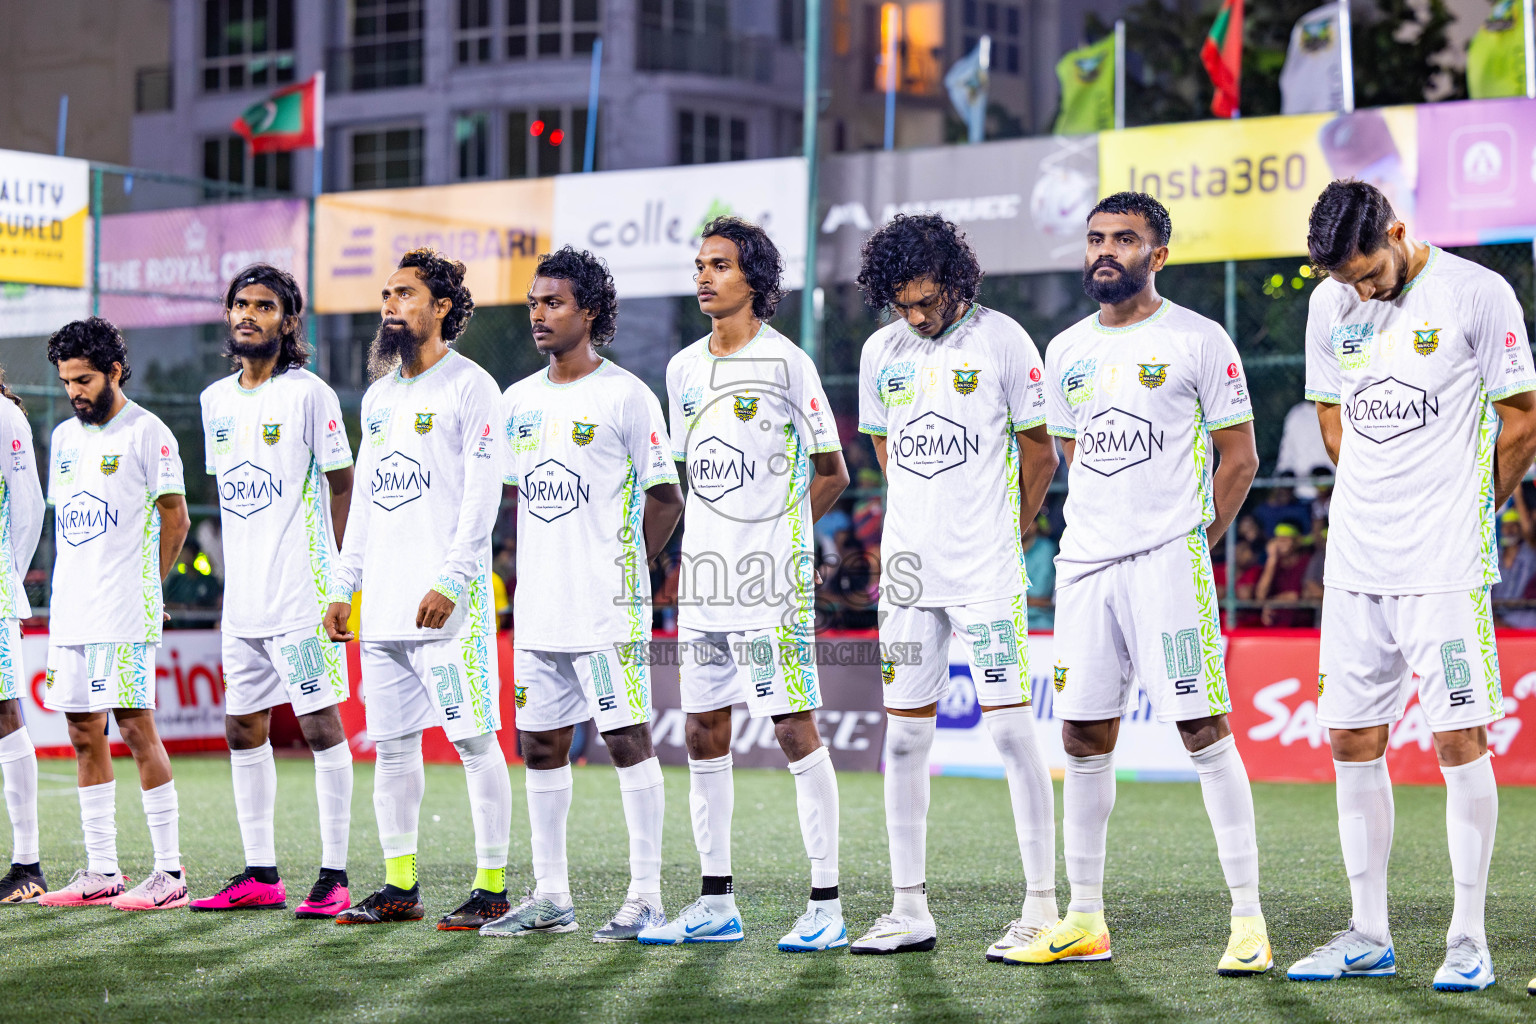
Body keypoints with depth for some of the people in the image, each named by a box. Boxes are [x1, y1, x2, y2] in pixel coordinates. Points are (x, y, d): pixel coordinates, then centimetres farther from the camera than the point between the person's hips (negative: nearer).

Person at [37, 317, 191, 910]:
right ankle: (102, 871, 12)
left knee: (135, 728, -9)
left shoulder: (146, 432, -5)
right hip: (69, 611, 7)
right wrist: (65, 596, 14)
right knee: (84, 734, 7)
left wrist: (144, 585, 3)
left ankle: (169, 872, -5)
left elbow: (174, 519, -3)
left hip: (125, 615, -7)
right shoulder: (63, 437, 16)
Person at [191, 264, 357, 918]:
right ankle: (260, 875, 17)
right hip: (241, 595, 7)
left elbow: (341, 484, -5)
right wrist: (241, 567, 15)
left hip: (302, 594, -7)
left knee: (321, 725, -6)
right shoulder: (216, 400, 13)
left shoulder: (309, 394, -7)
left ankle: (333, 875, -3)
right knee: (243, 728, 9)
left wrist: (336, 572, -9)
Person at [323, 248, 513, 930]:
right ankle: (400, 886, 15)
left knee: (474, 739, -6)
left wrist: (451, 581, -18)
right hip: (383, 604, 8)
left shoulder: (469, 387, -4)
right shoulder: (378, 396, 18)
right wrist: (342, 586, 15)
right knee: (391, 744, 9)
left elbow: (482, 493, -11)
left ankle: (492, 890, -3)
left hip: (448, 602, -8)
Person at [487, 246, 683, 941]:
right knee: (540, 744, 9)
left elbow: (665, 498, -5)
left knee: (627, 738, -5)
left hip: (608, 608, -7)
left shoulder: (625, 396, -6)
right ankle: (550, 897, 16)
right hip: (538, 609, 7)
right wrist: (532, 567, 14)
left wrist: (621, 565, -3)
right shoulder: (518, 401, 13)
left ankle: (645, 897, -2)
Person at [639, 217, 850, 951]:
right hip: (703, 579, 7)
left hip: (772, 582, -6)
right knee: (704, 735, 7)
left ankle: (826, 905, -3)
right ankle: (715, 904, 15)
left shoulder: (785, 362, -5)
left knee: (794, 727, -7)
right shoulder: (684, 368, 13)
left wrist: (778, 533, -2)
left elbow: (831, 475, -1)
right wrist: (704, 550, 9)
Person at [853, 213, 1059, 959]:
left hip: (987, 571, -5)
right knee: (904, 736, 5)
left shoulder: (1001, 341, -5)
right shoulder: (881, 352, 9)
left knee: (1010, 727, -7)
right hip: (909, 566, 5)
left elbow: (1039, 454, 2)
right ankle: (910, 910, 13)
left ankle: (1042, 909, -3)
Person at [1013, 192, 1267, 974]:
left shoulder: (1198, 342, -3)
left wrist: (1193, 543, -2)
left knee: (1204, 732, -8)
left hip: (1169, 562, -6)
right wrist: (1100, 532, 13)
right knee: (1084, 738, 7)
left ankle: (1249, 921, -4)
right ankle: (1085, 922, 15)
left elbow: (1238, 458, 0)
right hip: (1084, 560, 6)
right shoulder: (1066, 350, 14)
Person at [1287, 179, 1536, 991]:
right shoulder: (1330, 305, 8)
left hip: (1446, 561, -5)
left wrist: (1468, 507, 8)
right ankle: (1368, 936, 15)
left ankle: (1469, 940, 2)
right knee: (1351, 741, 6)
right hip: (1355, 561, 6)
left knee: (1460, 740, -5)